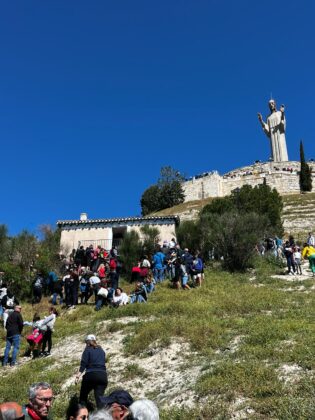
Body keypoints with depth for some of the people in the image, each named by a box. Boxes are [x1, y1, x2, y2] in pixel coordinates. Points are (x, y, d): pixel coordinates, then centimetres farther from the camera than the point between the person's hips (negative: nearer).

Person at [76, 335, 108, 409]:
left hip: (91, 375, -3)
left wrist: (79, 373, -16)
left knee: (83, 396, 16)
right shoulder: (101, 350, 19)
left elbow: (84, 362, -9)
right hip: (103, 375, 3)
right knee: (99, 397, -3)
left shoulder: (88, 350, 4)